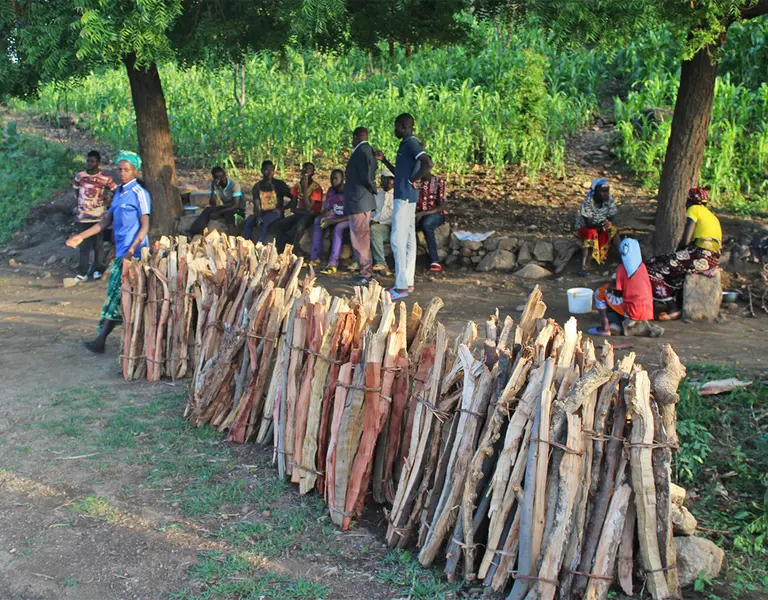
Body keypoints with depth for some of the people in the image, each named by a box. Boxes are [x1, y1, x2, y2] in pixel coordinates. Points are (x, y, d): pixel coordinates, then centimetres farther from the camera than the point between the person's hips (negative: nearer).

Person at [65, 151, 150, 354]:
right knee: (118, 295, 10)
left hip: (132, 253, -8)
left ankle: (101, 340, -5)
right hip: (121, 251, 8)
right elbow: (106, 221, 18)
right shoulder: (119, 192, 15)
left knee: (117, 295, -7)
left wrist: (131, 251, -22)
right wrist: (81, 236, 13)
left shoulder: (139, 193, -9)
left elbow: (145, 226, -13)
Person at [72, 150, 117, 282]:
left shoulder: (105, 178, -4)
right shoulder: (80, 176, 5)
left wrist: (107, 201, -5)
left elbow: (116, 191, 3)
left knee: (98, 244, 6)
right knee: (84, 245, 1)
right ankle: (82, 272, 3)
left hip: (98, 216, -2)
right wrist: (80, 204, 11)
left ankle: (97, 269, 19)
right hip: (83, 216, 2)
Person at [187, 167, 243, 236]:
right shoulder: (214, 184, -6)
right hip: (224, 208, 5)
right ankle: (191, 233, -28)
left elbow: (235, 205, -26)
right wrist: (213, 189, -26)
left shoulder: (234, 184, -22)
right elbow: (212, 204, -12)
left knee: (228, 213, -38)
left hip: (238, 209, -5)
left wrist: (219, 212, -30)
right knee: (208, 210, -19)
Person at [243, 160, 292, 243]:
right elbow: (256, 205, -1)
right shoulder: (257, 186, 8)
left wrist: (282, 209, -11)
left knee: (265, 220, -37)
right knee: (248, 222, -26)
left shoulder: (279, 184, 1)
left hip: (276, 214, -4)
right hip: (262, 213, 4)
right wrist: (258, 217, -21)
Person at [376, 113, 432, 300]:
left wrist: (414, 180, -19)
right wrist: (384, 160, 17)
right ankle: (408, 282, 15)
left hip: (404, 196, -11)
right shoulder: (406, 144, 18)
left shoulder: (411, 143, -13)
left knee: (398, 240, -11)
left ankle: (401, 286, -10)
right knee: (408, 239, 11)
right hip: (405, 196, 11)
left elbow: (427, 163, -30)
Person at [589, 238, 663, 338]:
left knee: (599, 293, 4)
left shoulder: (622, 269, -9)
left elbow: (618, 293, -6)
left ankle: (605, 328, -2)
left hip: (632, 311, -6)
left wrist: (609, 289, 14)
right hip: (647, 312, 6)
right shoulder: (643, 267, 6)